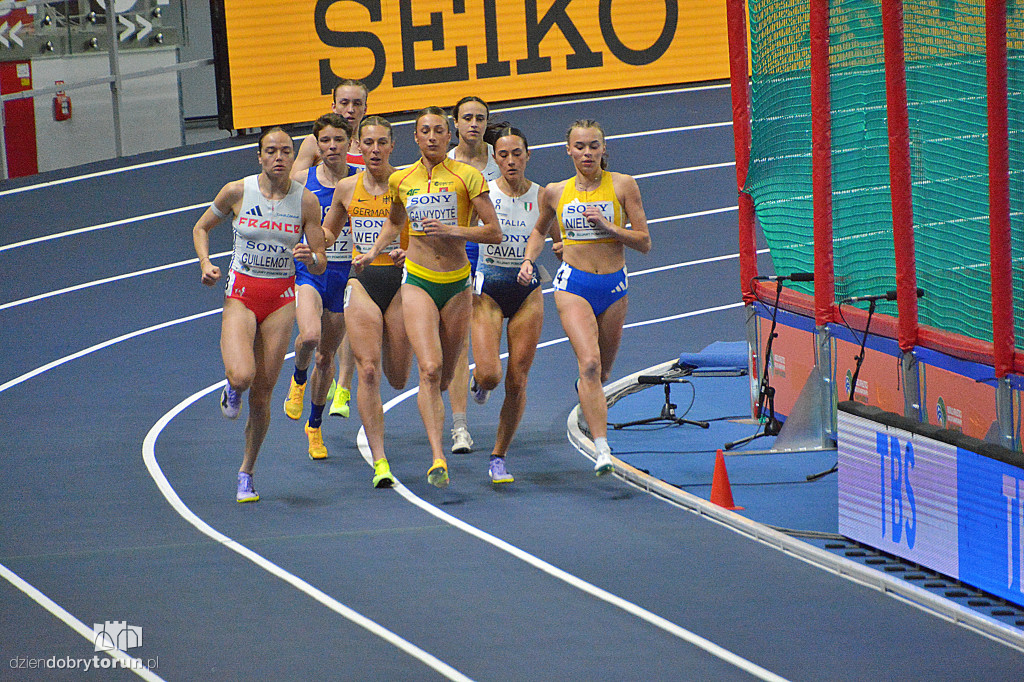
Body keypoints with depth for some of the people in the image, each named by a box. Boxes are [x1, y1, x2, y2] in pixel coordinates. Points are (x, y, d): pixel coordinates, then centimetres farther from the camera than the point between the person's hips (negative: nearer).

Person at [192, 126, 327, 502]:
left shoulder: (306, 201, -4)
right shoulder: (237, 192, -6)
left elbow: (321, 264, 0)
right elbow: (201, 227, 11)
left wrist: (310, 257, -23)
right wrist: (205, 263, -6)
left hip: (281, 299, 1)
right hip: (240, 293, -1)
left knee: (262, 393, 2)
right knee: (241, 376, -26)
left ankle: (246, 473, 21)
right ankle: (232, 391, 14)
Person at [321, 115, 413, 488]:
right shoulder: (347, 188, 5)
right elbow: (329, 230, 22)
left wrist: (410, 252, -20)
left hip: (400, 280, -1)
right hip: (362, 281, 1)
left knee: (398, 378, 5)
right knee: (368, 370, -12)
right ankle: (379, 460, -10)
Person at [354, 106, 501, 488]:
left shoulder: (467, 176, -4)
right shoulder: (400, 180, 6)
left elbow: (495, 233, -6)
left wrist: (454, 230, -18)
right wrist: (373, 252, 12)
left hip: (457, 283, 0)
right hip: (418, 281, 0)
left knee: (444, 377, 10)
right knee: (429, 368, -18)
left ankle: (433, 410, 48)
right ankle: (437, 459, -23)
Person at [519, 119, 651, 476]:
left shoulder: (622, 185, -2)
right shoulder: (555, 192, 4)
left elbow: (644, 242, -2)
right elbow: (539, 230, 24)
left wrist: (607, 226, -15)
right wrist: (529, 259, 6)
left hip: (613, 286, 1)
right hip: (573, 285, -1)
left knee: (602, 370, 15)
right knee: (590, 363, -21)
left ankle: (583, 389, 54)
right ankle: (603, 450, -26)